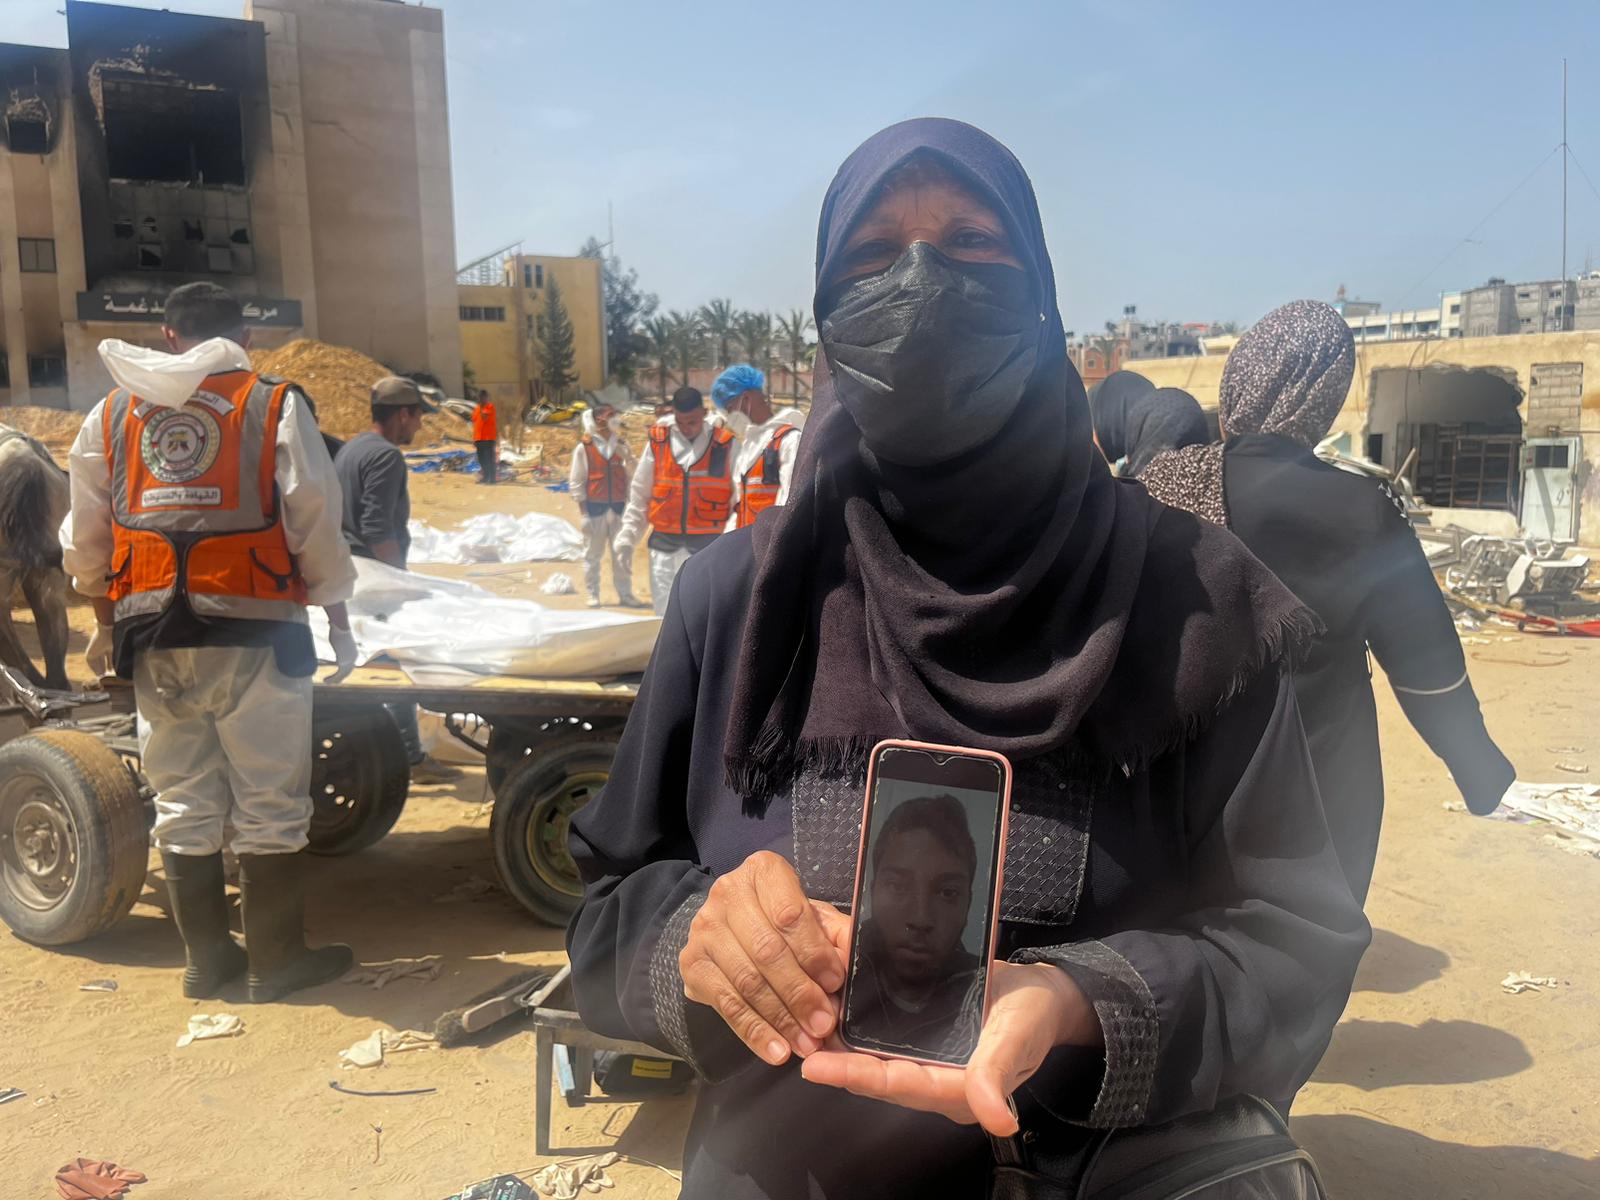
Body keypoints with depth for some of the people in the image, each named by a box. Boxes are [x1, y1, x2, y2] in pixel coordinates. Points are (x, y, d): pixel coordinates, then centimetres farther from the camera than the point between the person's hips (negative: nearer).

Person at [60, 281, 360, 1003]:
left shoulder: (111, 415, 9)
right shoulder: (273, 405, -2)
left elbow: (86, 539, 13)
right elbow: (315, 522, -5)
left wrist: (107, 620, 25)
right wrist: (337, 615, 6)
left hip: (153, 639, 4)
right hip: (252, 634, -4)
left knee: (183, 806, 13)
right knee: (269, 806, 4)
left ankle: (205, 960, 22)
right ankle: (276, 963, 11)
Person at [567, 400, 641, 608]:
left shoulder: (621, 444, 8)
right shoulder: (584, 447, -2)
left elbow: (634, 474, 4)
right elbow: (576, 481, -1)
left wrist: (627, 455, -13)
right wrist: (583, 508, -5)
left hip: (619, 506, 3)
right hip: (594, 507, -3)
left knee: (623, 553, 5)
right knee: (593, 554, 4)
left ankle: (625, 593, 13)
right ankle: (593, 594, 12)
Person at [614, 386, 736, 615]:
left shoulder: (724, 446, -2)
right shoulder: (658, 442, 4)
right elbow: (639, 493, 10)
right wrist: (628, 534, 6)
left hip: (708, 544, -2)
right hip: (664, 544, 2)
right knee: (664, 611, 8)